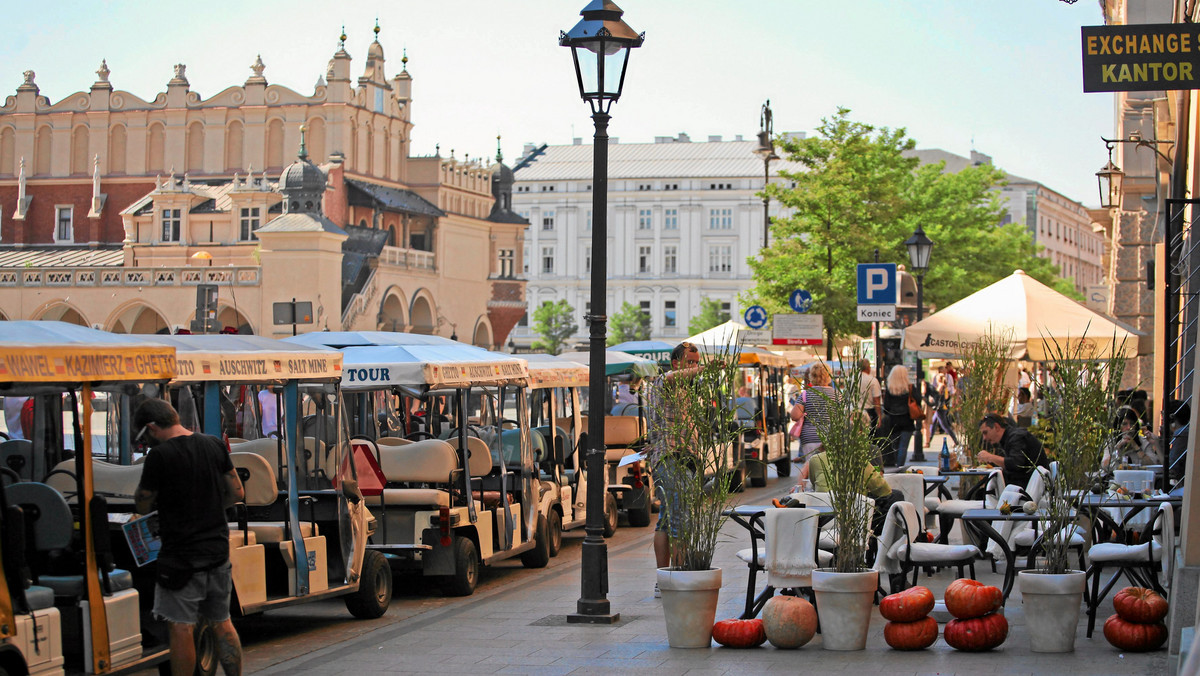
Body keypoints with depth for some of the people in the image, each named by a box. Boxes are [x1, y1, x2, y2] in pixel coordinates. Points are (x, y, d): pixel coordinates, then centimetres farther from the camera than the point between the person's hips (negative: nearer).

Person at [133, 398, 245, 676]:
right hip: (218, 551, 6)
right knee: (222, 623, 15)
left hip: (181, 557, -6)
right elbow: (237, 493, 10)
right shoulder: (214, 445, 4)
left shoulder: (159, 455, -15)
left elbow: (142, 505, -6)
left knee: (181, 628, 1)